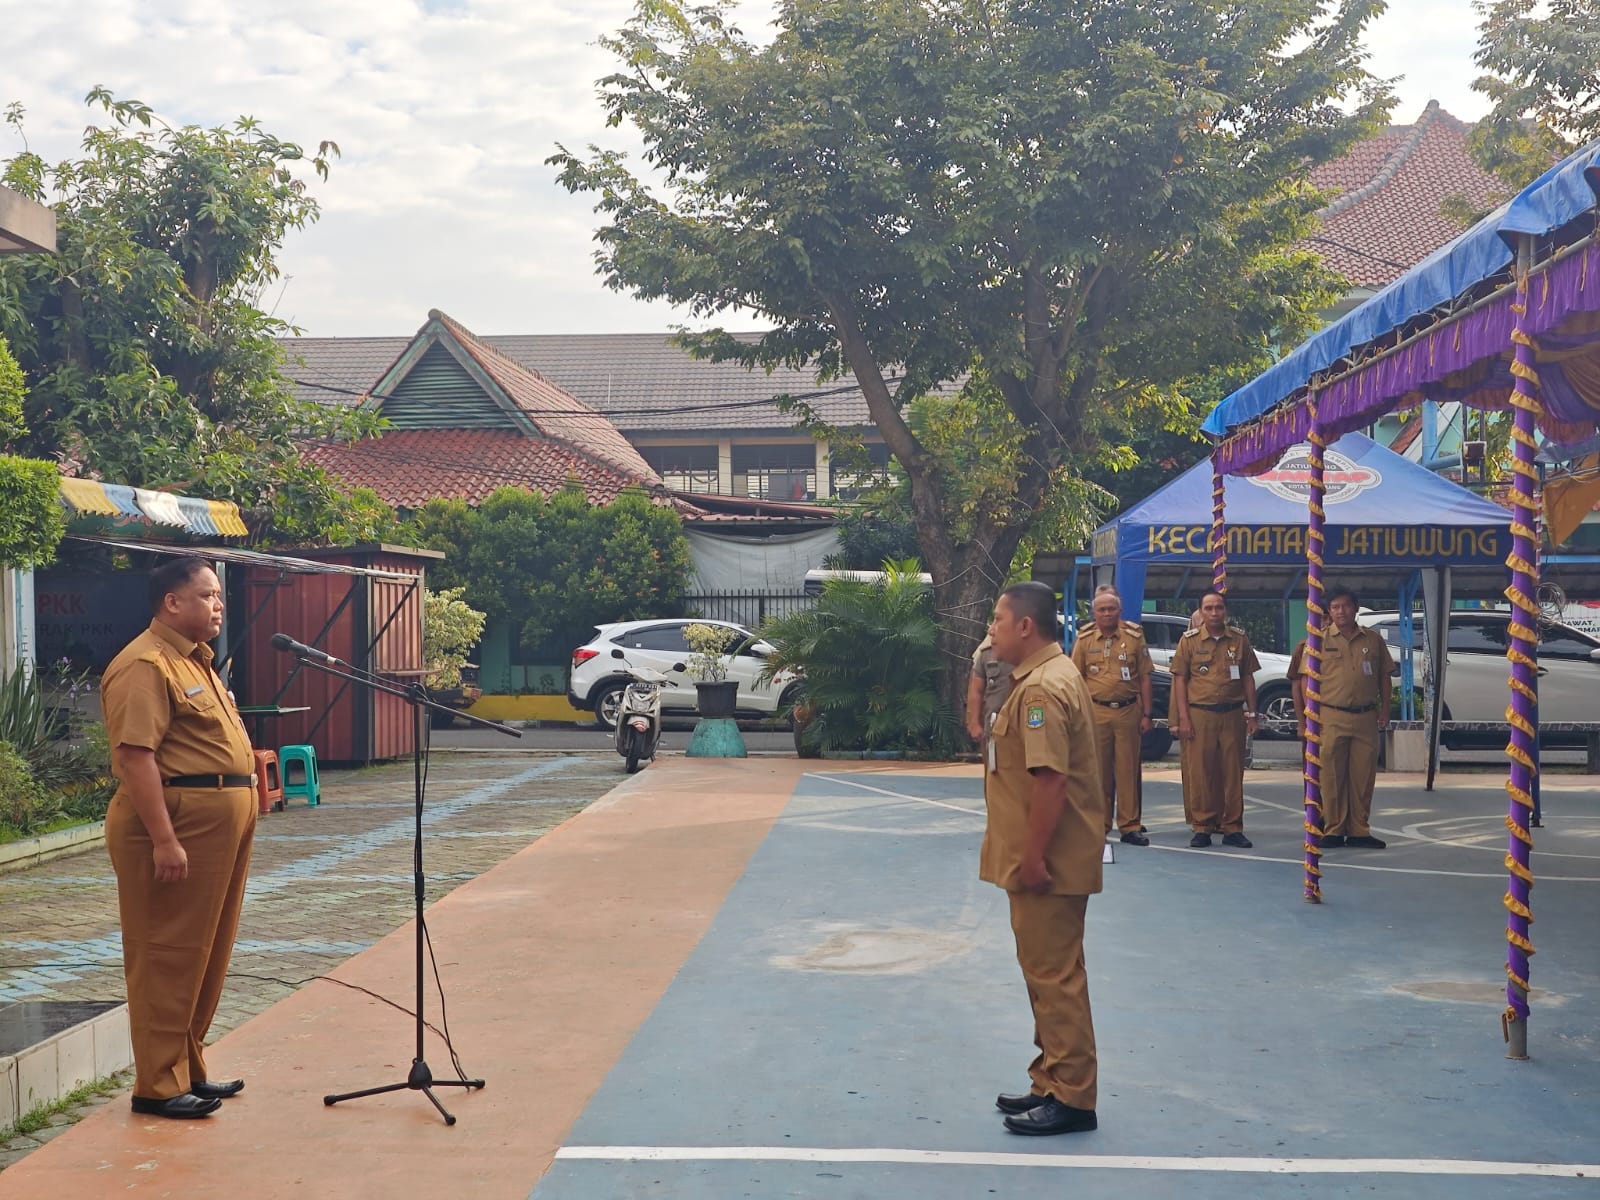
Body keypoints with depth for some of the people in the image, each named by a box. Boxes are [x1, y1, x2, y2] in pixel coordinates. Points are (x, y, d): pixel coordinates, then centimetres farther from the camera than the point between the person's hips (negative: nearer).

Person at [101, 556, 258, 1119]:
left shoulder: (195, 661, 19)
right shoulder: (146, 665, -14)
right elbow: (135, 756, -22)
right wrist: (163, 839, -26)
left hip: (221, 825, 10)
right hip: (177, 821, -10)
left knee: (206, 954, 15)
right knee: (167, 959, -4)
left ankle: (189, 1069, 25)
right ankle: (158, 1086, 4)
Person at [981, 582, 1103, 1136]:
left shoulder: (1044, 688, -20)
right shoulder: (1046, 676, 14)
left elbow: (1049, 779, -26)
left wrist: (1033, 857, -23)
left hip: (1050, 862, -11)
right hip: (1045, 857, 11)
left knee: (1054, 974, -3)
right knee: (1046, 970, 17)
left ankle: (1071, 1097, 6)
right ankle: (1053, 1083, 28)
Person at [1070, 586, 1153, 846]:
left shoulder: (1134, 636, 3)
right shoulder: (1084, 639, 5)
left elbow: (1144, 678, 5)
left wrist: (1146, 714, 2)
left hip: (1128, 710, 0)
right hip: (1096, 711, 0)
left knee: (1128, 770, 2)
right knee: (1099, 770, 5)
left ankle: (1130, 826, 8)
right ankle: (1100, 824, 14)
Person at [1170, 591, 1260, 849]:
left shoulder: (1239, 639, 8)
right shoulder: (1189, 640, 3)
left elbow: (1248, 678, 12)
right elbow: (1180, 679, 2)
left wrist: (1251, 714, 7)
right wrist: (1183, 717, -5)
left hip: (1233, 714, 2)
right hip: (1200, 714, -1)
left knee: (1233, 772, 3)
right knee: (1200, 772, 0)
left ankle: (1232, 828, 10)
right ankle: (1202, 827, 8)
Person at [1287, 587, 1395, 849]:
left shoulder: (1373, 640, 10)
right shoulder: (1319, 640, 2)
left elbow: (1384, 677, 15)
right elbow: (1306, 680, 1)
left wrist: (1384, 710, 8)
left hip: (1366, 717, 2)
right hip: (1332, 717, -2)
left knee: (1363, 776, 4)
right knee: (1332, 776, 0)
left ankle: (1359, 831, 13)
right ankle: (1333, 830, 7)